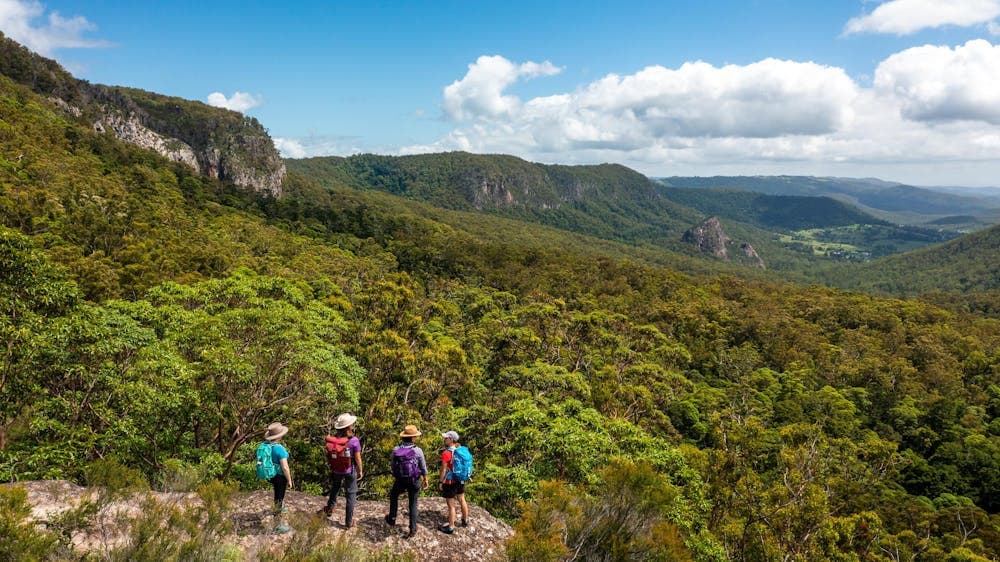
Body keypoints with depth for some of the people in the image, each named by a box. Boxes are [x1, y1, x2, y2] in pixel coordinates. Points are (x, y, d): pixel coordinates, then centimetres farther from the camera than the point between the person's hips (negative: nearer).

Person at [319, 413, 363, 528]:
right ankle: (349, 522, 22)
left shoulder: (331, 439, -16)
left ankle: (329, 508, 51)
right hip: (350, 472, -3)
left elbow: (328, 456, -3)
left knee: (334, 488, 32)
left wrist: (332, 467, 15)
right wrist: (360, 471, 1)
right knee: (350, 495, 14)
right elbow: (358, 459, -16)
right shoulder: (353, 441, -26)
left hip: (336, 471, 3)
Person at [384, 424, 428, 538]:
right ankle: (413, 529, 18)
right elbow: (423, 467, -4)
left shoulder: (396, 450, -11)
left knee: (393, 496, 31)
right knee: (413, 504, 14)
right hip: (414, 481, -1)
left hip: (400, 480, 1)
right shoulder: (417, 450, -15)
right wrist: (425, 479, 12)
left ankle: (392, 519, 39)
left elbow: (393, 467, 2)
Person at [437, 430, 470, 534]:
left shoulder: (446, 453, -22)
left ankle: (451, 527, 15)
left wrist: (441, 482, -8)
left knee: (451, 505, 4)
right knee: (462, 500, 23)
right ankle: (465, 520, 40)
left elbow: (443, 469, -18)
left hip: (450, 482, -7)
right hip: (460, 480, 7)